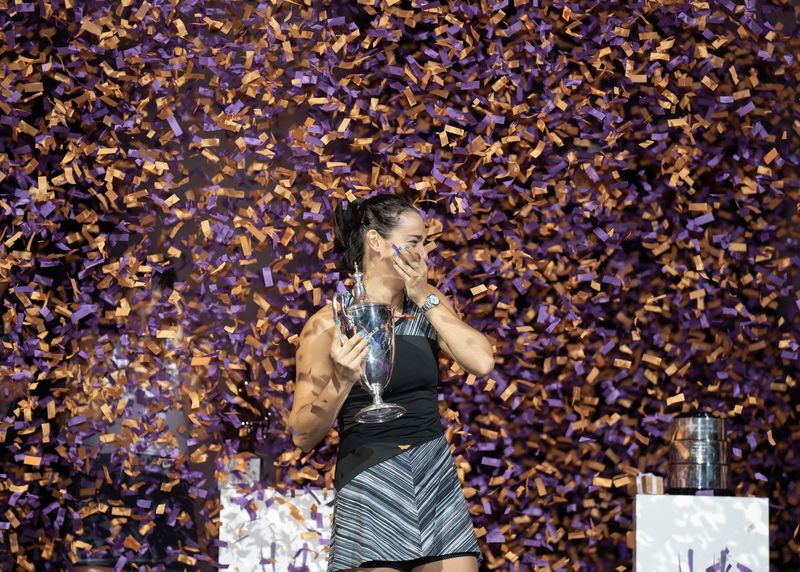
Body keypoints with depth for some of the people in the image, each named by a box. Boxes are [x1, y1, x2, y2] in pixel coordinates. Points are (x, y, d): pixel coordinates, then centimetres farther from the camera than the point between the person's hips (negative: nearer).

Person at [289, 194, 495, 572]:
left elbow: (482, 363, -8)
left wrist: (426, 298, -7)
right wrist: (341, 382, -23)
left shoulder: (429, 304, 8)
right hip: (370, 488, -4)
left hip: (437, 482, 4)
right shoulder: (329, 324, -6)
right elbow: (304, 436, -7)